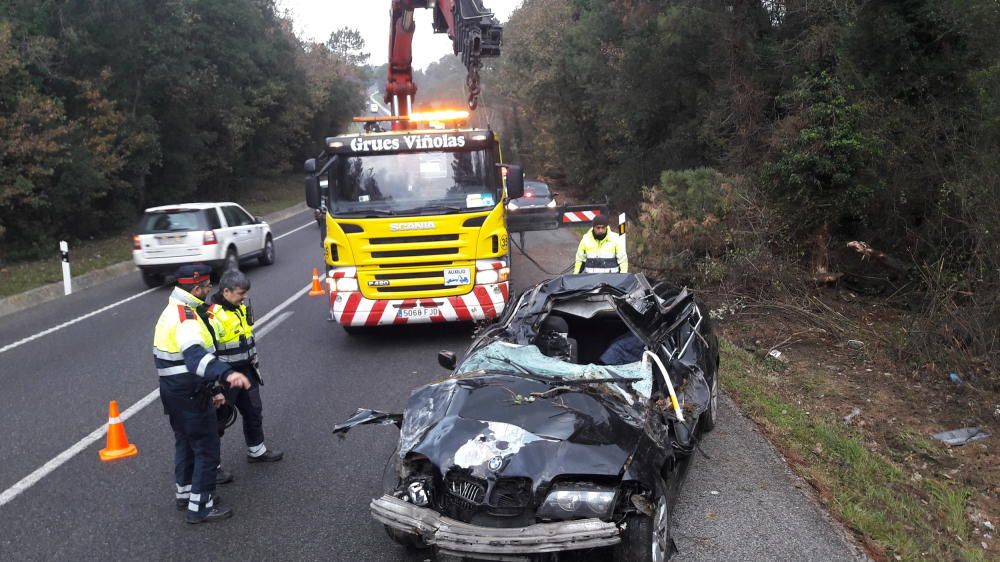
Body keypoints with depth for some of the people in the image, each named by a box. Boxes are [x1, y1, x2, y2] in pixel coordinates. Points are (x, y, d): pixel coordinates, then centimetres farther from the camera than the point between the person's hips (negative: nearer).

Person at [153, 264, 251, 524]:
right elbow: (195, 356, -43)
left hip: (174, 391, 10)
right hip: (189, 395, -10)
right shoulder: (186, 317, -23)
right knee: (206, 448, 0)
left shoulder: (173, 311, 11)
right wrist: (227, 374, -58)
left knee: (186, 442, 24)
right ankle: (200, 507, 7)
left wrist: (209, 389, 24)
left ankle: (185, 493, 39)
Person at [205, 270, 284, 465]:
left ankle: (256, 450, 38)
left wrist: (255, 365, 22)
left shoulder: (242, 308, 5)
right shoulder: (214, 317, -23)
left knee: (254, 412, 20)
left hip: (246, 371, 9)